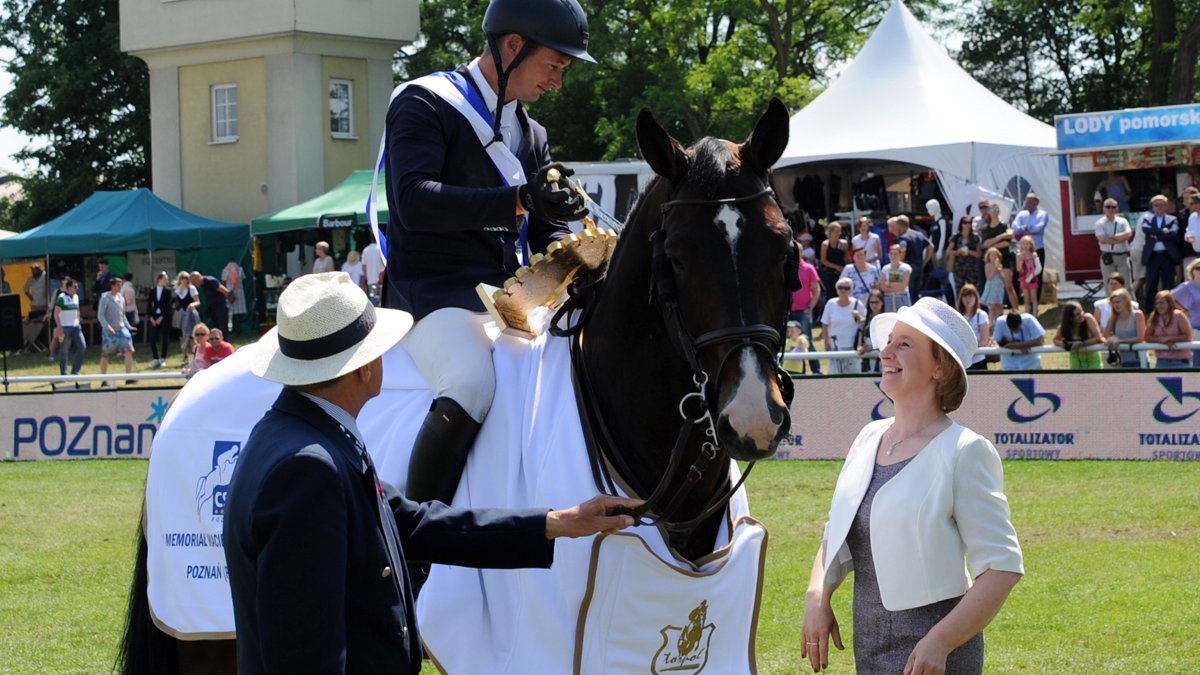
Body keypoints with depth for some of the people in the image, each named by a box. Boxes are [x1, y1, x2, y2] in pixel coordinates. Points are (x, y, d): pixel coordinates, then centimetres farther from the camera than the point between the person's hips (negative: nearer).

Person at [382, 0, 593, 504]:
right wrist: (519, 199, -28)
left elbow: (545, 232, 19)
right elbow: (414, 202, -20)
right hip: (434, 292, -8)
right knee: (471, 387, -34)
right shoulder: (426, 104, -4)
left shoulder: (531, 135, 20)